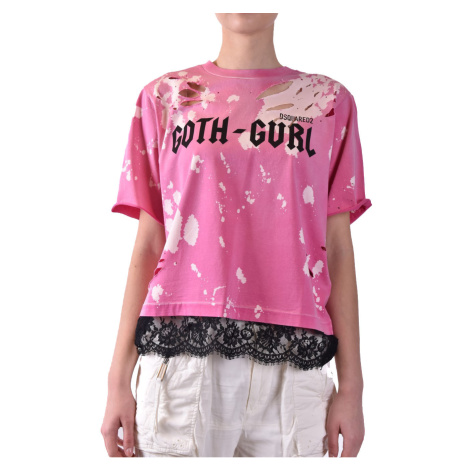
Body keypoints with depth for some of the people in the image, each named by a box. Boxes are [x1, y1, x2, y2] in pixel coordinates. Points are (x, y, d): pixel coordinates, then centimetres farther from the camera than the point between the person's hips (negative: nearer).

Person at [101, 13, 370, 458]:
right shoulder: (164, 97, 12)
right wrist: (118, 380, 4)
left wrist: (351, 388, 3)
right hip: (179, 355, 0)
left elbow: (338, 251, 8)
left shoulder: (330, 101, 12)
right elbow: (147, 245, 9)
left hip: (292, 363, 0)